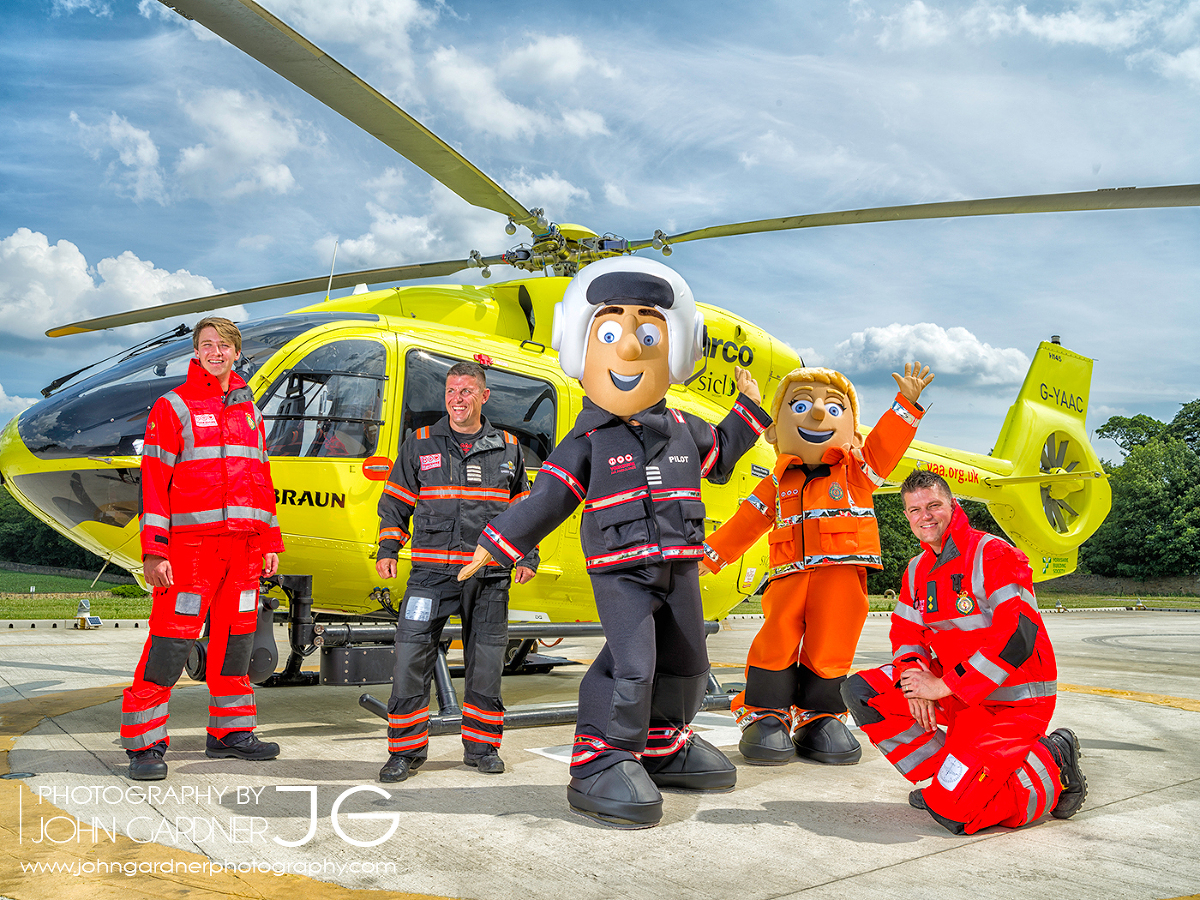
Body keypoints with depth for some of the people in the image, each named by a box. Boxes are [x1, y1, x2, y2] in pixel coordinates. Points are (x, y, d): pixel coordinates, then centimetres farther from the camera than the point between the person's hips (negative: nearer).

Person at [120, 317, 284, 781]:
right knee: (170, 642, -6)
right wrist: (154, 551, -12)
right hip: (191, 543, -5)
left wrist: (270, 542, 16)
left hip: (244, 546, 5)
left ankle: (230, 732, 21)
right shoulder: (173, 407, 2)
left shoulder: (249, 411, 17)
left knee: (236, 639, 10)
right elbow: (154, 481, -5)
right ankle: (144, 744, 3)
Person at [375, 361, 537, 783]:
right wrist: (387, 550, 4)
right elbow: (395, 502, 12)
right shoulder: (420, 443, 7)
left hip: (490, 576, 1)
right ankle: (406, 749, 9)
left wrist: (528, 557, 9)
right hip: (431, 572, -1)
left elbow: (523, 508, 16)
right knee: (410, 657, -5)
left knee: (486, 661, 7)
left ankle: (481, 745, 23)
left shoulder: (507, 448, 10)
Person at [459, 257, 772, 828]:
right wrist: (496, 544, -3)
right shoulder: (588, 441, -4)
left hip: (678, 567, 6)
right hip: (619, 570, -6)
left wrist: (749, 412, 23)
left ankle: (662, 746, 34)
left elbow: (719, 456, 28)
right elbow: (549, 498, -1)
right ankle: (601, 765, -8)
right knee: (631, 662, -19)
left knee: (685, 661, 14)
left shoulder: (683, 429, 9)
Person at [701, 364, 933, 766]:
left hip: (842, 575, 0)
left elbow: (885, 443, 7)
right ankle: (765, 715, 4)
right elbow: (746, 522, 19)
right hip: (789, 577, 0)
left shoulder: (856, 471, 17)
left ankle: (821, 718, 16)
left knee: (830, 649, 0)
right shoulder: (778, 483, 17)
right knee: (776, 642, -10)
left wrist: (906, 403, -2)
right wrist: (710, 553, 17)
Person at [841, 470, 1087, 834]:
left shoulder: (994, 554, -17)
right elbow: (906, 633, 11)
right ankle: (948, 775, 3)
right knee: (860, 691, -4)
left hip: (1013, 700, -8)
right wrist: (915, 678, -14)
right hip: (957, 691, 8)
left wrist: (942, 686, -24)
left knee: (951, 811, -20)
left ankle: (1050, 769, 2)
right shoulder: (918, 570, 8)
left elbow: (1017, 640, -26)